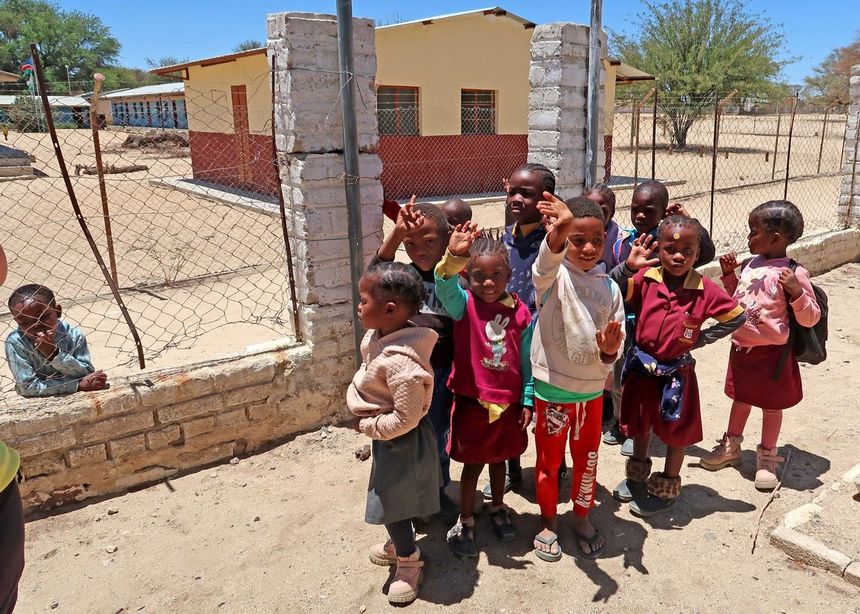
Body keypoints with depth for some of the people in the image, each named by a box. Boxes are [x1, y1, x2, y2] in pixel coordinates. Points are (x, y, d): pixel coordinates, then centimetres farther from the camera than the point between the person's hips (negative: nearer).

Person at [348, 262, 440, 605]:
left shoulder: (399, 361, -37)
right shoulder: (381, 337, -8)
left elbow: (406, 419, -33)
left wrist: (369, 426, -18)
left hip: (399, 441, -9)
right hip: (388, 438, 9)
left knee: (390, 502, 10)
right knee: (389, 497, 27)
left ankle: (409, 563, 35)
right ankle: (398, 545, 52)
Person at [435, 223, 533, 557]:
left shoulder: (521, 312, -6)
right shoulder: (463, 303, -13)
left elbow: (526, 360, 0)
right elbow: (445, 287, -37)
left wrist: (526, 401, 2)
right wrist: (453, 256, -56)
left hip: (508, 402, 3)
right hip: (472, 400, -2)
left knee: (499, 458, 22)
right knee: (472, 463, 11)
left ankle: (498, 508, 46)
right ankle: (464, 522, 31)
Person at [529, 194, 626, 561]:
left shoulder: (610, 288, -1)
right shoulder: (554, 274, -13)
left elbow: (616, 347, 4)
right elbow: (545, 266, -40)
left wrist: (610, 351, -21)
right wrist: (556, 235, -62)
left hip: (592, 387, 4)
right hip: (552, 386, -3)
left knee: (587, 458, 19)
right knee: (549, 459, 13)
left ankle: (582, 516, 42)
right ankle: (548, 521, 35)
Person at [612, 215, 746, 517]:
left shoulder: (705, 290, -13)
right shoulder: (645, 279, -11)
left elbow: (737, 316, -1)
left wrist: (702, 338, -4)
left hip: (677, 373, -2)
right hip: (641, 367, 2)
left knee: (677, 432, 12)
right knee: (640, 425, 21)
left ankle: (667, 488, 34)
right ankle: (638, 475, 46)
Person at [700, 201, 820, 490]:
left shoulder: (793, 273, -17)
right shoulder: (750, 265, 2)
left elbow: (810, 319, -17)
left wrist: (797, 291, -33)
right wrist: (729, 274, 5)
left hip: (772, 353, -6)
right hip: (741, 347, 6)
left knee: (771, 404, 11)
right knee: (740, 398, 21)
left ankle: (767, 458, 28)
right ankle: (731, 447, 38)